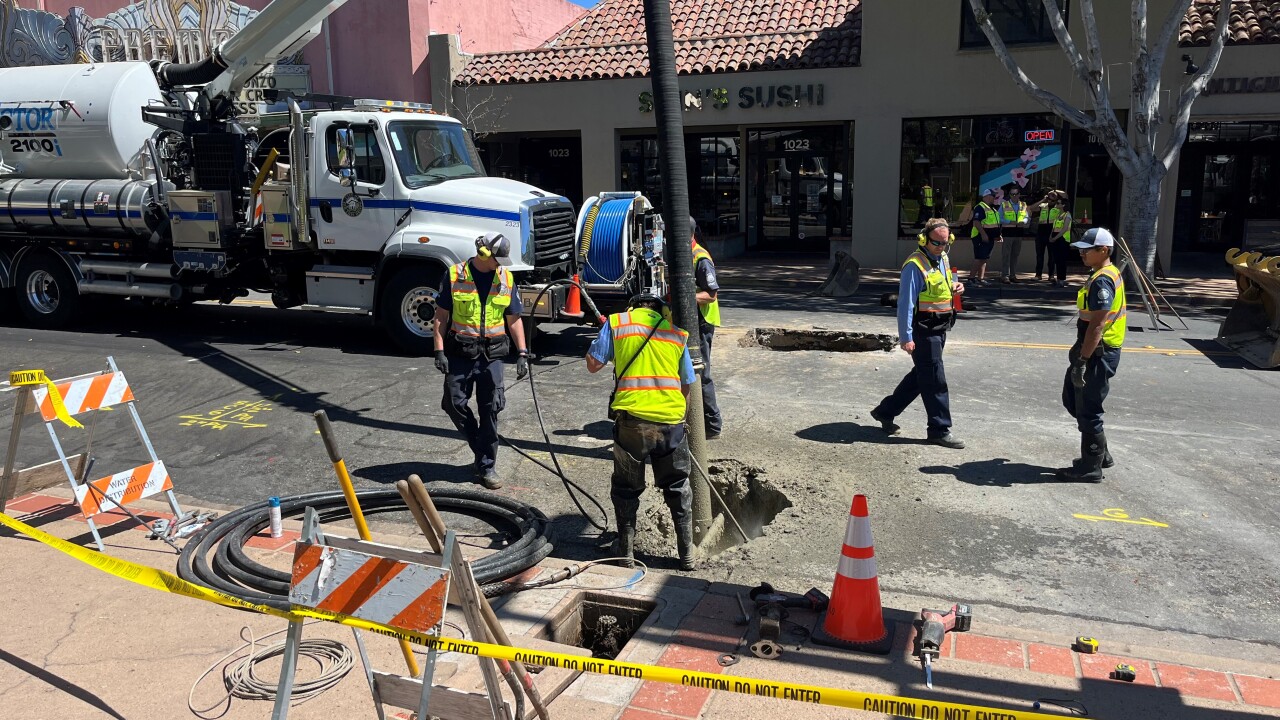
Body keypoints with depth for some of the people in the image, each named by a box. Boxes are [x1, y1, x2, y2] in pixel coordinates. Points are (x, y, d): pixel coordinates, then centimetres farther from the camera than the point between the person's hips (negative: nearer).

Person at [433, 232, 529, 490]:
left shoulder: (506, 279, 5)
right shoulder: (454, 276, -3)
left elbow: (514, 320, 9)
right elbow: (441, 316, 0)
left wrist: (523, 353, 2)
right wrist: (439, 351, -8)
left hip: (492, 355, 2)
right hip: (460, 353, -1)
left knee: (490, 410, 2)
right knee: (455, 403, -3)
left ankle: (486, 466, 12)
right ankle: (482, 448, 20)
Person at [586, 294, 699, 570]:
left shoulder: (616, 322, 7)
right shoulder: (677, 332, 13)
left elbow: (593, 364, 5)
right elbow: (687, 386, 15)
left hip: (630, 418, -1)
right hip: (670, 419, 2)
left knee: (626, 487, 17)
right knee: (677, 487, 18)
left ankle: (627, 553, 21)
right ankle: (687, 554, 22)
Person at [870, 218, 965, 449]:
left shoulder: (943, 259, 11)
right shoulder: (915, 265, -16)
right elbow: (905, 303, -19)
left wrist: (956, 287, 4)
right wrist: (906, 337, -23)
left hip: (939, 329, 9)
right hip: (923, 331, -9)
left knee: (920, 376, 17)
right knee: (935, 380, -4)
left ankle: (885, 412, 28)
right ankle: (940, 429, 6)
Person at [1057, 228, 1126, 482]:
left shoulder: (1102, 280, -20)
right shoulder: (1109, 273, 12)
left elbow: (1097, 325, -25)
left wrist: (1082, 360, -23)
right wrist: (1079, 351, 22)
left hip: (1098, 354, -10)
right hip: (1095, 350, 10)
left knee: (1087, 411, 0)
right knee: (1072, 399, 19)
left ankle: (1091, 468, 12)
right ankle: (1099, 453, 30)